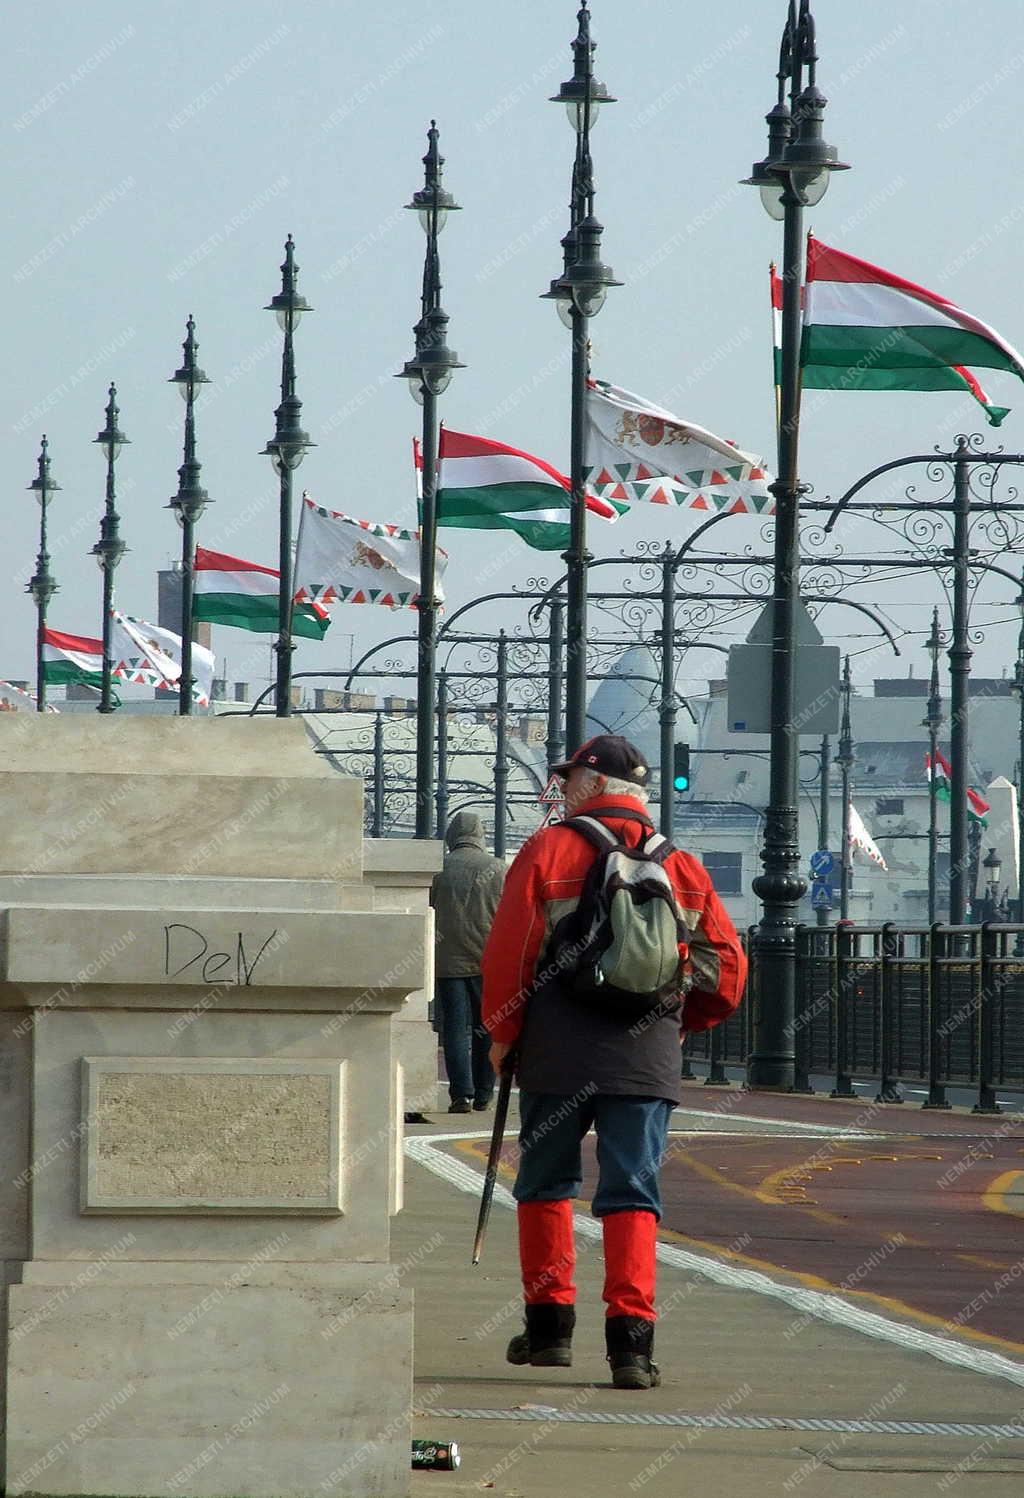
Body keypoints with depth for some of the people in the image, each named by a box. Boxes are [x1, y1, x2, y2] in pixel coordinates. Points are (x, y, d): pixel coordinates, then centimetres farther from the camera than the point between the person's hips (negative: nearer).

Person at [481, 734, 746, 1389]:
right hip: (648, 1058, 2)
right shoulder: (683, 867, 9)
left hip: (558, 1055, -2)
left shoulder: (549, 851, -1)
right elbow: (727, 964, 11)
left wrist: (503, 1032, 8)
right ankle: (631, 1342, -10)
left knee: (547, 1185, 15)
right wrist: (682, 1021, 26)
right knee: (633, 1195, 1)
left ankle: (550, 1326, 18)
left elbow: (508, 950, -4)